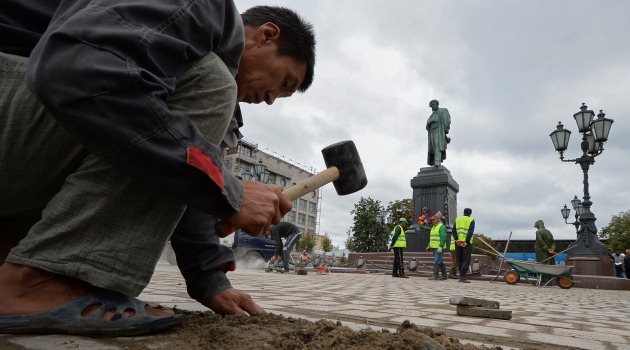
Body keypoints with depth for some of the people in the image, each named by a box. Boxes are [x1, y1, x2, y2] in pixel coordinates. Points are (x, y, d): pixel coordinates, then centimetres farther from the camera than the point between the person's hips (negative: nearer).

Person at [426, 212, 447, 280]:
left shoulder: (441, 226, -10)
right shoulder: (433, 227, 19)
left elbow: (443, 237, -18)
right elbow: (431, 238, 23)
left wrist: (440, 246, -23)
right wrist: (429, 246, 18)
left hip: (438, 247, -9)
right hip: (434, 247, 9)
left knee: (437, 261, -10)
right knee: (440, 262, 13)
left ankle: (435, 276, -8)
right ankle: (444, 275, 19)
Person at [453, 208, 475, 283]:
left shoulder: (457, 219, 14)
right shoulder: (471, 220, 1)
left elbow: (453, 230, 3)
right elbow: (470, 232, -11)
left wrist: (456, 239, -3)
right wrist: (466, 241, -13)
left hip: (458, 242, 4)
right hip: (467, 242, -4)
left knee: (460, 259, 13)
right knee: (466, 260, -3)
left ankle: (461, 276, 16)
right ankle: (463, 277, -12)